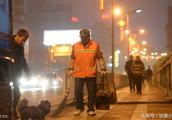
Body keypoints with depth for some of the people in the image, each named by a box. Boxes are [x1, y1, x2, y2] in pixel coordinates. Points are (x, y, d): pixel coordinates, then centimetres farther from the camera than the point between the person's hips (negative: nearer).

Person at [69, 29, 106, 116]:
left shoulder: (95, 45, 1)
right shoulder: (75, 46, 5)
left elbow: (100, 58, 4)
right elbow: (72, 59, 13)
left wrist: (103, 69, -3)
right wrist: (71, 68, 5)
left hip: (91, 74, -1)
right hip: (78, 74, 1)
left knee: (92, 92, 5)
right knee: (78, 91, 3)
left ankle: (91, 109, 17)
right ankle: (79, 108, 20)